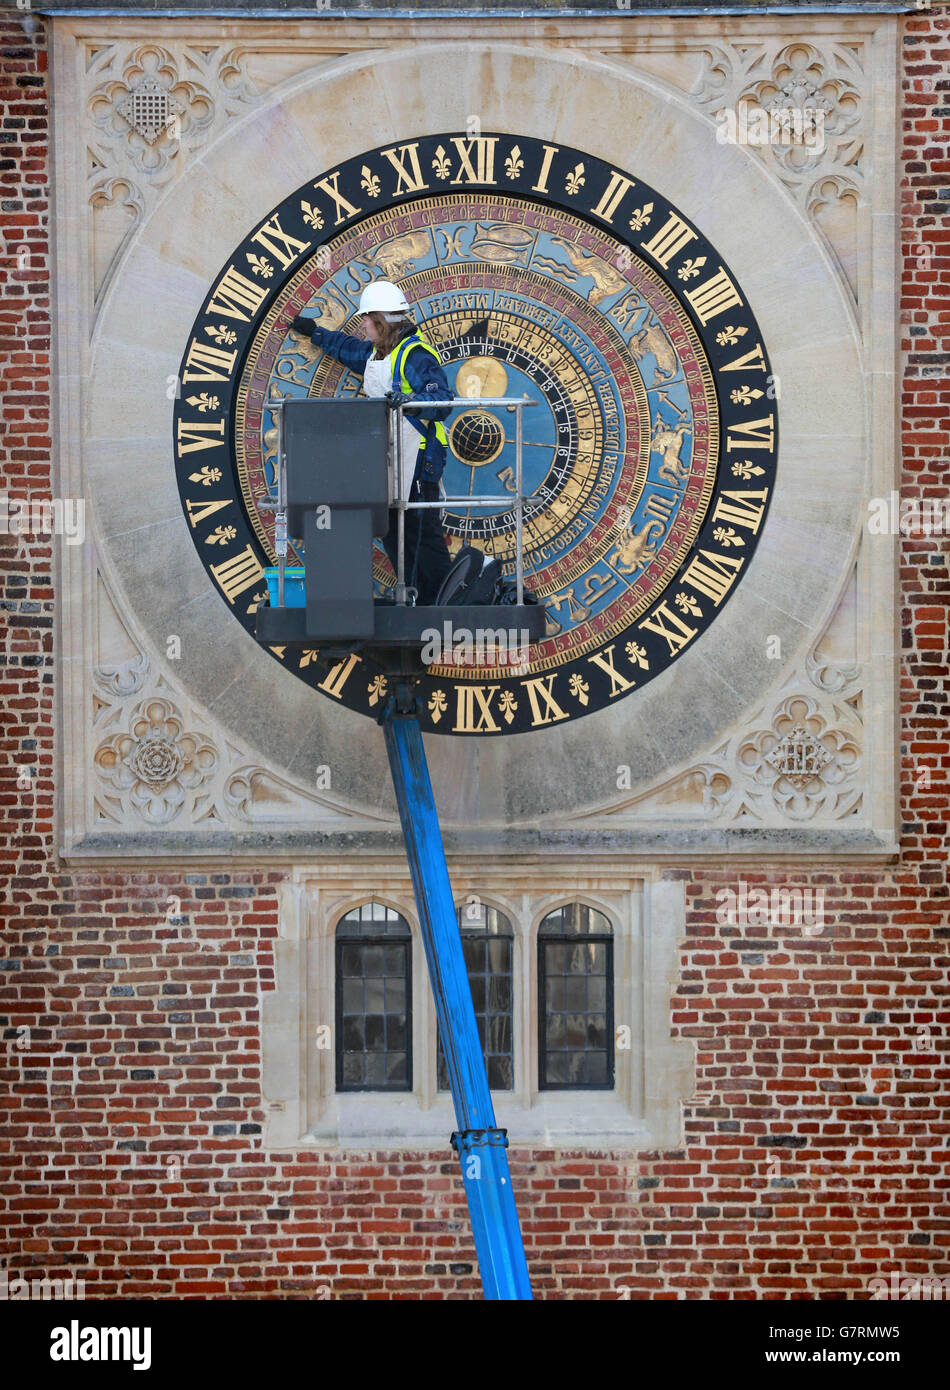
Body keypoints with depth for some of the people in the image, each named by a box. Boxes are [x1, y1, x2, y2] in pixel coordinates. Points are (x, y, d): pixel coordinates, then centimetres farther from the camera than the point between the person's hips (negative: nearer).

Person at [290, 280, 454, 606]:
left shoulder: (415, 353, -14)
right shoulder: (377, 352, 14)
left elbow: (442, 399, -23)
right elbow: (351, 349, 38)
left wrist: (410, 400, -39)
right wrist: (316, 333, 45)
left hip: (418, 457, -9)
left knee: (423, 533, -8)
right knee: (391, 530, 7)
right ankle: (413, 596, 12)